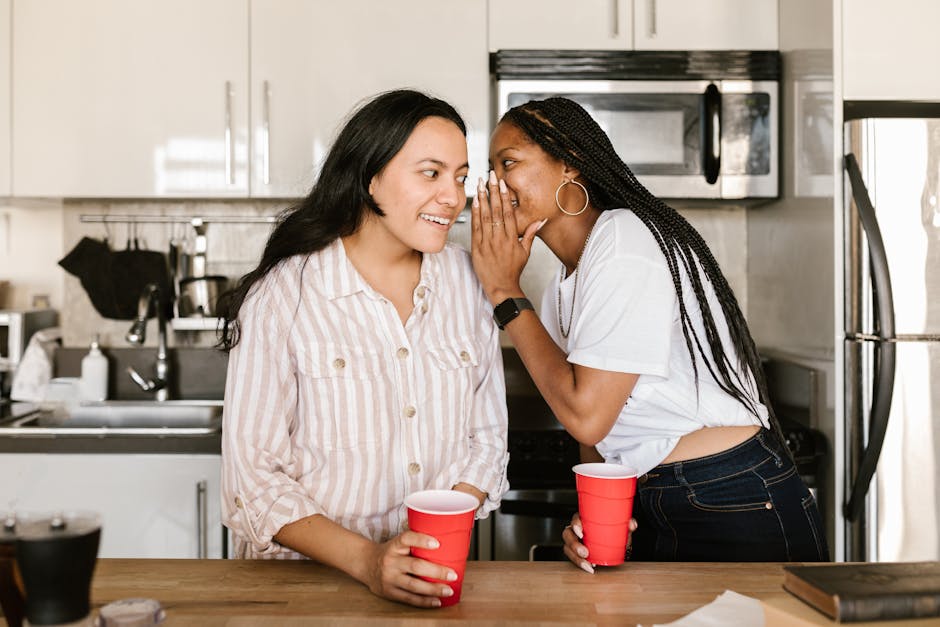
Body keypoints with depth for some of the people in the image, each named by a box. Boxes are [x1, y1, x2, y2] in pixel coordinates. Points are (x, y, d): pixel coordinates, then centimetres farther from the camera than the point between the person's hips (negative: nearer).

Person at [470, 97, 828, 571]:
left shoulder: (625, 238, -17)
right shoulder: (560, 293, 10)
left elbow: (586, 415, -23)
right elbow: (600, 430, 11)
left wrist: (505, 293, -14)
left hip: (739, 513, -8)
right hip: (654, 515, 8)